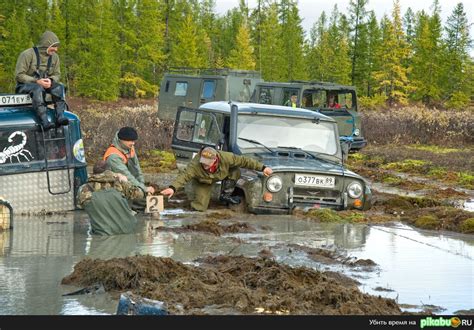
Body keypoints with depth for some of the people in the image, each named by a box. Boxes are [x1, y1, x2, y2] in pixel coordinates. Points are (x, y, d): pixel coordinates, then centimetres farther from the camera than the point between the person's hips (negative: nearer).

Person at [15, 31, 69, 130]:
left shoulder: (54, 57, 7)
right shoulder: (27, 54, -12)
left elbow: (57, 74, 10)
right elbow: (19, 75, -14)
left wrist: (50, 80, -16)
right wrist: (36, 81, -26)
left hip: (44, 84, 5)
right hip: (24, 86, -5)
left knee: (59, 86, -24)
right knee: (38, 88, -39)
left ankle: (60, 116, -37)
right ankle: (44, 122, -51)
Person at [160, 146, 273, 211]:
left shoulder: (225, 158, -36)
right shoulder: (195, 165, -42)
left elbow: (243, 161, -28)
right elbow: (184, 176, -48)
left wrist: (262, 168, -25)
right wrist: (173, 188, -66)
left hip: (220, 175, 3)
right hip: (202, 182, -3)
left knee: (235, 170, -24)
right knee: (199, 207, -17)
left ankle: (225, 195, -5)